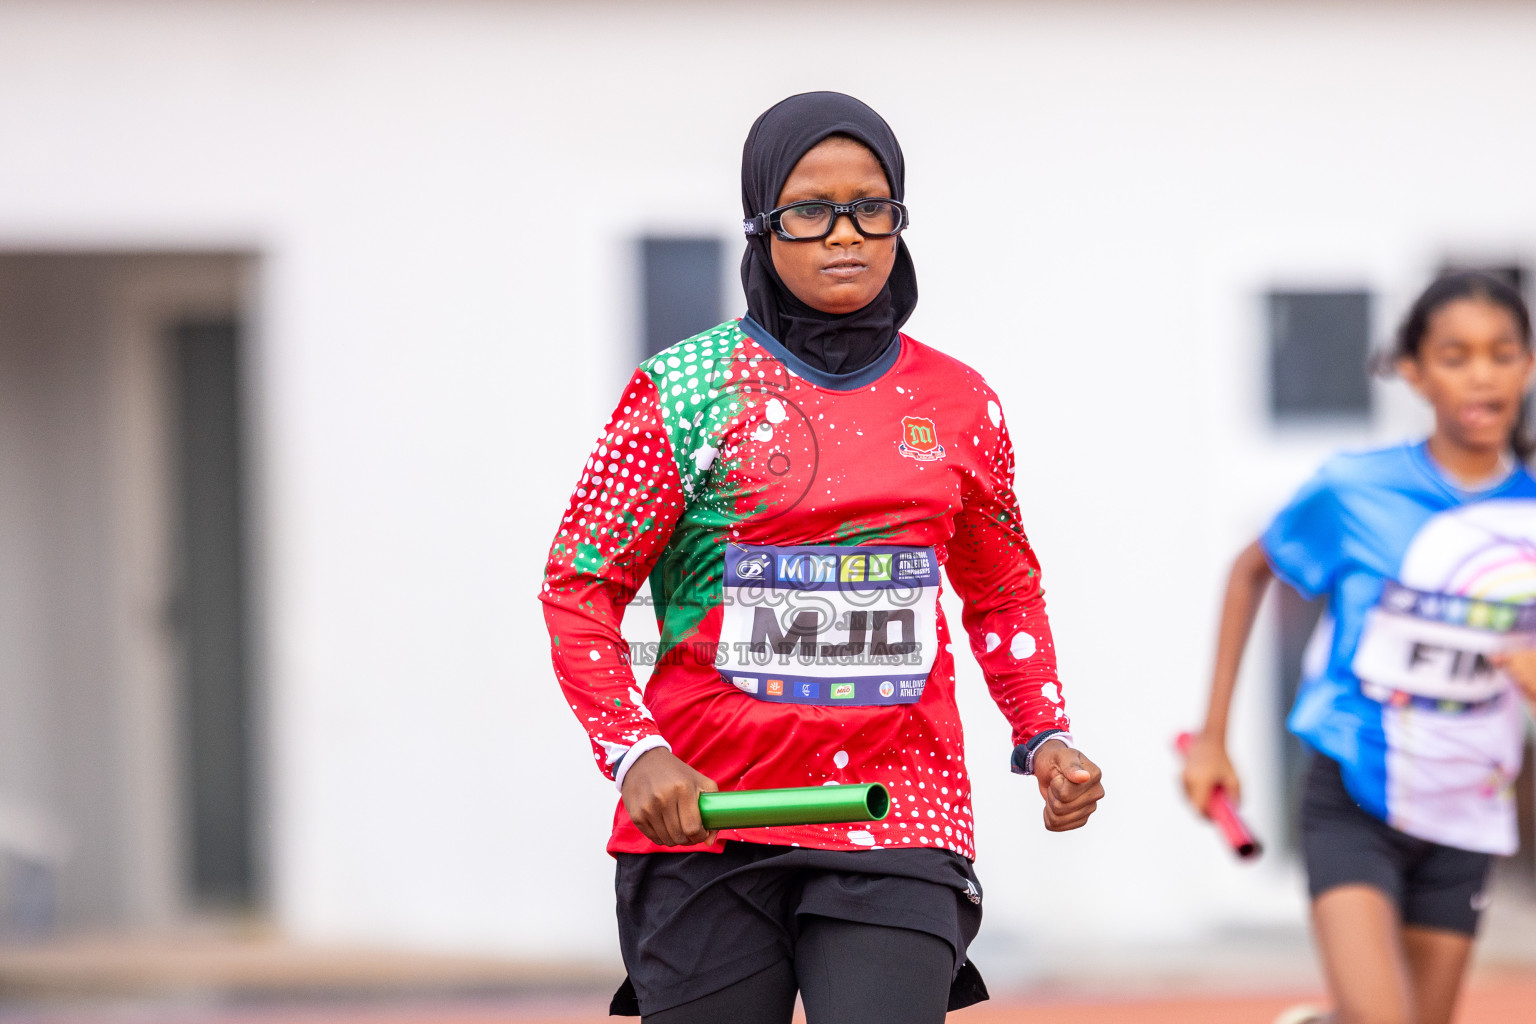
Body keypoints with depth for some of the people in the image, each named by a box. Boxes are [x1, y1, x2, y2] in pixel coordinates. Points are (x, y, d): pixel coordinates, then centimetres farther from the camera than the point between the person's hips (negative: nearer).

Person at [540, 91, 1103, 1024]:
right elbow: (579, 587, 0)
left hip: (902, 821, 2)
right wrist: (633, 753, -14)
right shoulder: (687, 390, 0)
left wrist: (1043, 736, 8)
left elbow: (1003, 592, 24)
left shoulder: (958, 403, 10)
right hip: (704, 812, -2)